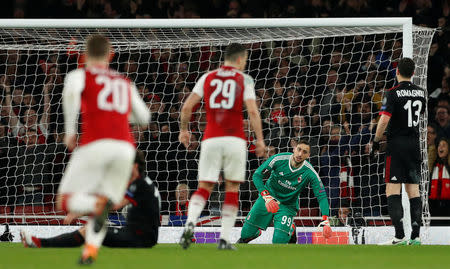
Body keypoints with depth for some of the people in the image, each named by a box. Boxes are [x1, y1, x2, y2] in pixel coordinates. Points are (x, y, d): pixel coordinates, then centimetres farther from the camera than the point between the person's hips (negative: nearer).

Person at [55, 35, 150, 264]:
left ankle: (97, 205, -28)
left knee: (65, 201, 4)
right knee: (103, 205, 15)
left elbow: (71, 93, -12)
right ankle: (90, 250, -7)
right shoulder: (125, 83, 25)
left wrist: (70, 131, -6)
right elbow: (143, 118, 31)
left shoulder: (79, 75, 12)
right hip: (125, 147, 4)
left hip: (95, 144, -4)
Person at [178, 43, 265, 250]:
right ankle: (224, 239, 3)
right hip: (235, 139, -2)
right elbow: (252, 111, -6)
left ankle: (190, 223, -22)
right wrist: (260, 139, -1)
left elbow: (187, 106, 7)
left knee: (204, 188, 6)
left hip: (210, 139, 2)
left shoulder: (207, 77, 12)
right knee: (232, 189, 9)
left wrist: (183, 129, 21)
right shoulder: (244, 80, 4)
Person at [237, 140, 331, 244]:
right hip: (268, 197, 1)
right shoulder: (279, 159, -20)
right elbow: (257, 175, -15)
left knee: (279, 240, -20)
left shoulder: (310, 173, -20)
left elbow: (321, 195, -19)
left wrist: (325, 220, -32)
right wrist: (266, 196, -29)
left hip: (288, 206, -1)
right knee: (246, 233, -1)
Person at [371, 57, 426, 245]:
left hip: (396, 144, -6)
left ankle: (399, 236, -15)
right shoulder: (420, 93, 7)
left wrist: (376, 141, -6)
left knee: (392, 190, -5)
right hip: (414, 144, 6)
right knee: (413, 190, 9)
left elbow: (384, 120, -19)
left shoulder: (393, 93, -12)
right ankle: (415, 236, 6)